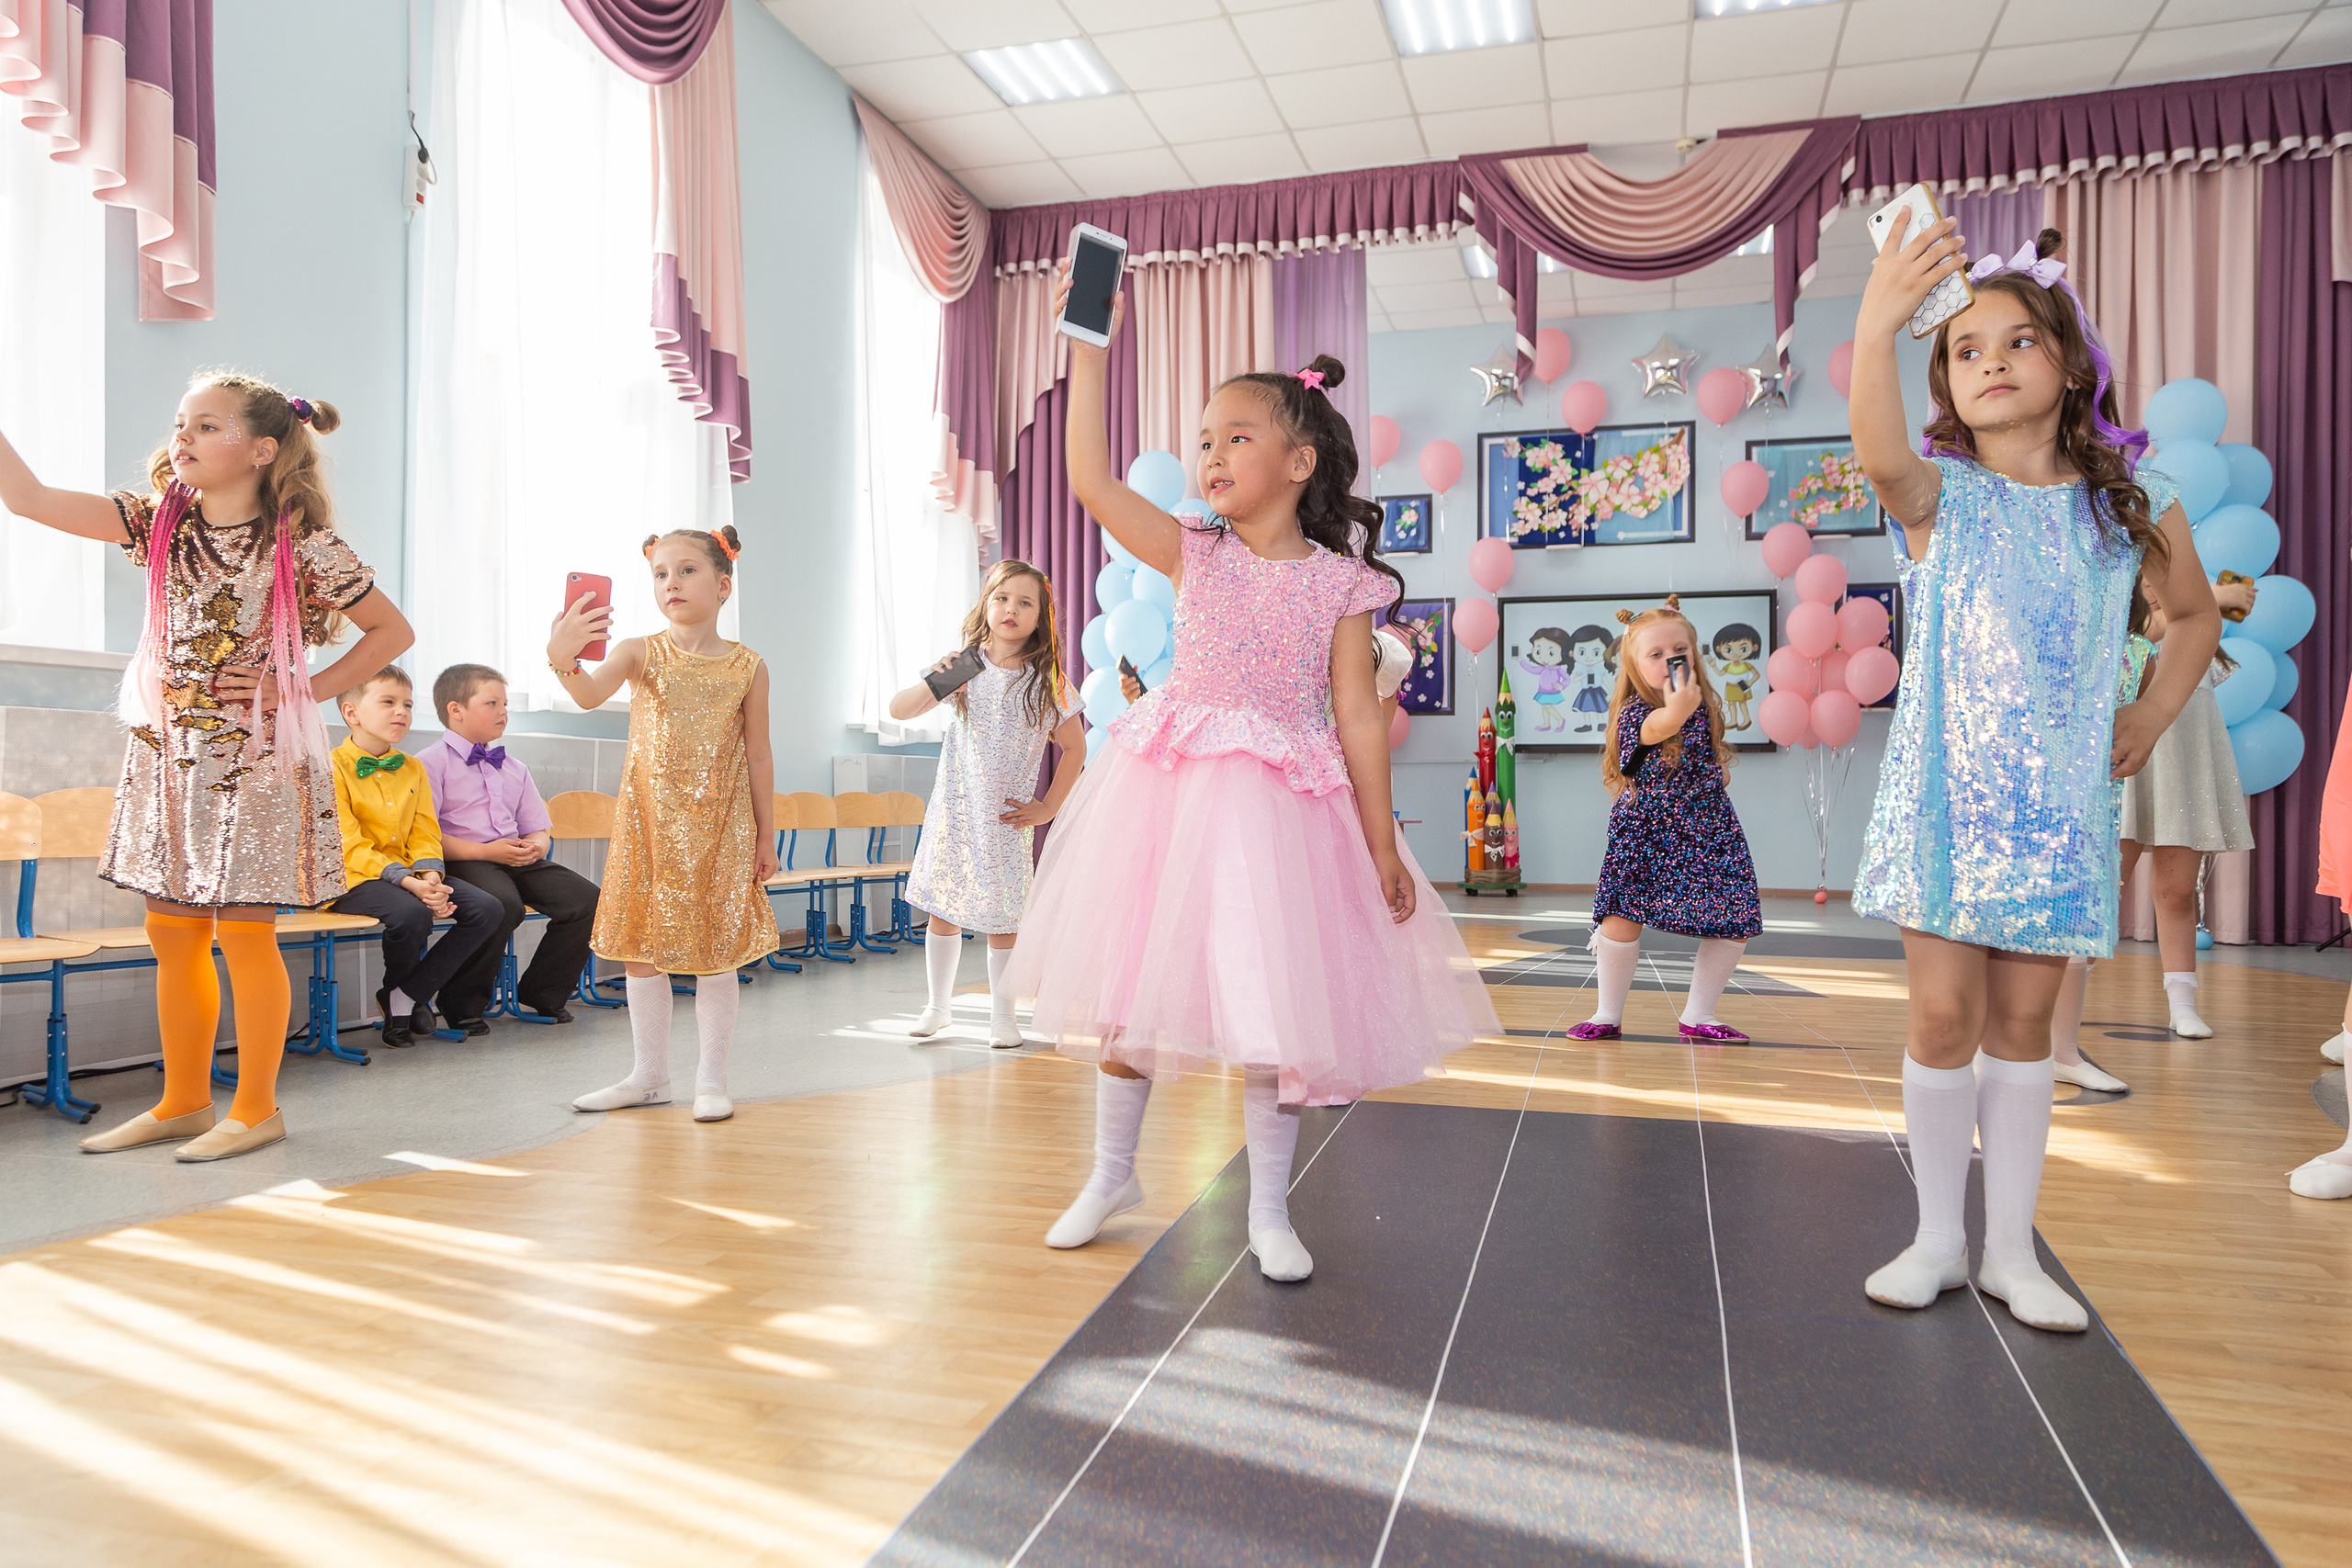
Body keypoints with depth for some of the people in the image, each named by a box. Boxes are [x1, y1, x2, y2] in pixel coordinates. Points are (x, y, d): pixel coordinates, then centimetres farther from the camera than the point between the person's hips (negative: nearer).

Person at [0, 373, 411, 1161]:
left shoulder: (306, 547, -7)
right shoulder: (158, 522, 6)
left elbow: (394, 631, -1)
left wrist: (303, 690, -7)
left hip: (255, 757, -5)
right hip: (167, 752, 6)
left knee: (243, 932, -1)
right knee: (172, 933, 10)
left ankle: (256, 1108, 13)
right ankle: (182, 1103, 23)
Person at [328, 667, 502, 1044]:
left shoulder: (412, 768, 14)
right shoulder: (333, 767, -7)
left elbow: (425, 834, 10)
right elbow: (349, 846, -14)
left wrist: (429, 876, -12)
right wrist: (406, 882, -25)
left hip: (410, 874, 7)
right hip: (354, 879, -7)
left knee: (486, 909, -14)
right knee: (411, 913, -36)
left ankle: (406, 996, -6)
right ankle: (394, 992, -1)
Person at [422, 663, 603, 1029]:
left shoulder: (514, 768, 24)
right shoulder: (433, 762, 1)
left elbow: (540, 828, 25)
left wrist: (537, 845, -1)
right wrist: (485, 851, -18)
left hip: (519, 859, 7)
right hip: (463, 860, -7)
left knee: (587, 899, -14)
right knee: (504, 905, -37)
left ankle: (541, 993, 4)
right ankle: (462, 1004, -14)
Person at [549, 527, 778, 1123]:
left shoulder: (748, 666, 0)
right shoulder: (640, 652, 0)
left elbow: (758, 758, 4)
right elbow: (590, 695, -21)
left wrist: (766, 834, 4)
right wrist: (564, 658, -43)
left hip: (719, 829, -1)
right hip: (647, 826, 1)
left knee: (715, 952, 3)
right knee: (640, 950, 8)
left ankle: (712, 1079, 16)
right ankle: (650, 1076, 23)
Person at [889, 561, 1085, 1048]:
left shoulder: (1049, 683, -4)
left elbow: (1074, 747, 6)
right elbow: (899, 711, -3)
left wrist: (1047, 808, 2)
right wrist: (932, 684, -23)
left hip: (1007, 821, -1)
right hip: (953, 811, 1)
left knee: (1002, 921, 2)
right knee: (943, 912, 8)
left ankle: (1002, 1016, 19)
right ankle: (937, 1005, 25)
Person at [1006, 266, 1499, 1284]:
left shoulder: (1340, 580, 1)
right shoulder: (1194, 555, 4)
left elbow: (1358, 719, 0)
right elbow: (1091, 479, -8)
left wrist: (1382, 845, -1)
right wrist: (1088, 349, -10)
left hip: (1279, 805, -1)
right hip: (1170, 789, 2)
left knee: (1274, 1004, 2)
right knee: (1132, 983, 9)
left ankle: (1269, 1208, 22)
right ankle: (1113, 1172, 31)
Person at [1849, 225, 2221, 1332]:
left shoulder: (2128, 500, 5)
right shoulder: (1941, 495, -3)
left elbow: (2195, 616, 21)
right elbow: (1881, 458, -28)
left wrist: (2152, 714, 8)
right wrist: (1875, 330, -42)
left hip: (2061, 801, 2)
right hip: (1947, 792, -2)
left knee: (2022, 1020, 9)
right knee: (1944, 1014, 0)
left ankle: (2011, 1248, 22)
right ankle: (1939, 1237, 18)